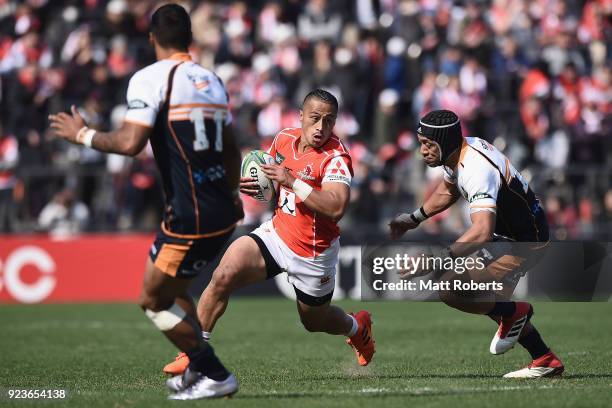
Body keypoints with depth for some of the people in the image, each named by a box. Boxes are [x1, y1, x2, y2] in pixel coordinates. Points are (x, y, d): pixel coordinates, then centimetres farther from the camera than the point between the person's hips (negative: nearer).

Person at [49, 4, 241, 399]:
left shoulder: (150, 79, -9)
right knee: (172, 289, 23)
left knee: (153, 301, 3)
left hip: (191, 218, -8)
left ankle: (216, 377, 3)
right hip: (223, 213, 8)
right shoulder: (212, 80, 14)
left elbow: (130, 142, -20)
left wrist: (82, 134, -4)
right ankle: (199, 368, 22)